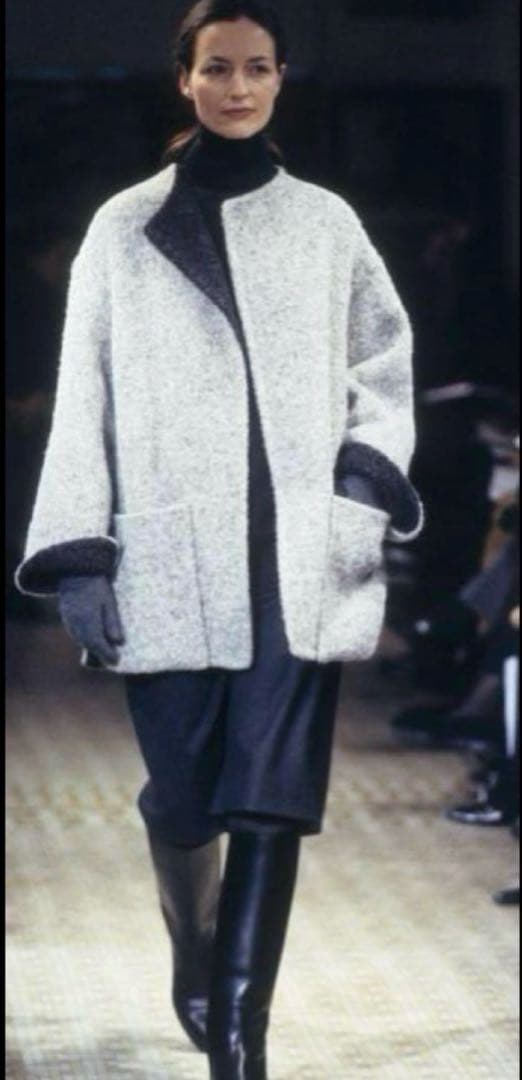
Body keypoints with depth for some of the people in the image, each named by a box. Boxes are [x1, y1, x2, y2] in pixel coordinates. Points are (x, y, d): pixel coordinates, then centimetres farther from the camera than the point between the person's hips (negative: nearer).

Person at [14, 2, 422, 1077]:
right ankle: (196, 950, 33)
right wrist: (79, 554, -3)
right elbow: (87, 396, 4)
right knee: (184, 796, 4)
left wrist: (366, 486, -5)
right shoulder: (125, 229, 7)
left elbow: (385, 367, 12)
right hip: (171, 554, 0)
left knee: (274, 797, -10)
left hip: (296, 557, 0)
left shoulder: (325, 223, 11)